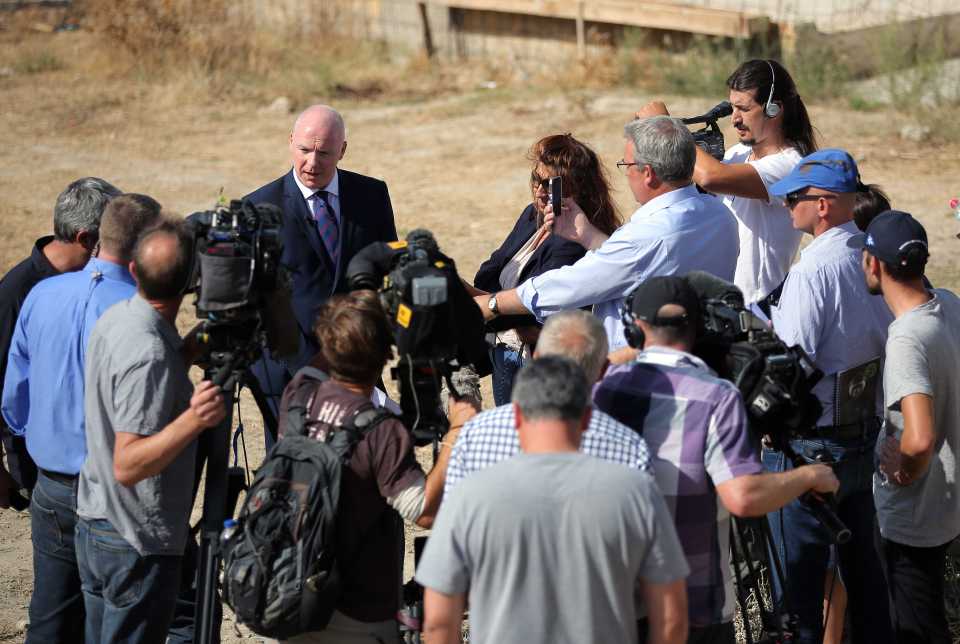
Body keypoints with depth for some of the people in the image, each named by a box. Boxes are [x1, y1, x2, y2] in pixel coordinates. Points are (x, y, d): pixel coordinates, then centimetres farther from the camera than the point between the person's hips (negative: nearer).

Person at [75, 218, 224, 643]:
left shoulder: (114, 318, 1)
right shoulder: (149, 354, -26)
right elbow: (128, 465, -28)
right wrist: (194, 420, -40)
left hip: (94, 526, 9)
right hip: (138, 545, -9)